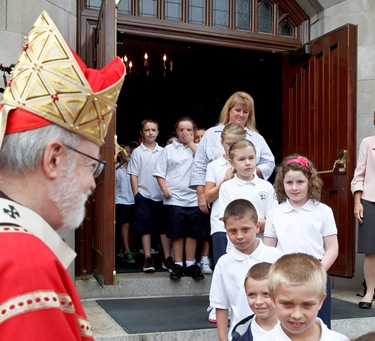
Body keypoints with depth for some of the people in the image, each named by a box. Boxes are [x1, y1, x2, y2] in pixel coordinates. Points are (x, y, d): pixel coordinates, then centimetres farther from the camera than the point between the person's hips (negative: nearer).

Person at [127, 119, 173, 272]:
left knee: (164, 227, 4)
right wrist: (136, 195, -5)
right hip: (144, 196, -2)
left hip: (162, 196, 2)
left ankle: (167, 258, 11)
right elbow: (133, 174, 0)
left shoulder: (163, 151, 7)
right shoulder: (137, 152, 2)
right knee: (145, 228, 3)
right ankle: (148, 258, 11)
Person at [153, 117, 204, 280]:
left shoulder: (197, 148, 9)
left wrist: (191, 143, -5)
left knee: (192, 233, 8)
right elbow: (160, 173, 4)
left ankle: (190, 264, 18)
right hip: (174, 199, -1)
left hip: (194, 198, 1)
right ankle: (178, 265, 15)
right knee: (177, 234, 5)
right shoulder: (168, 149, 6)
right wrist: (164, 190, -9)